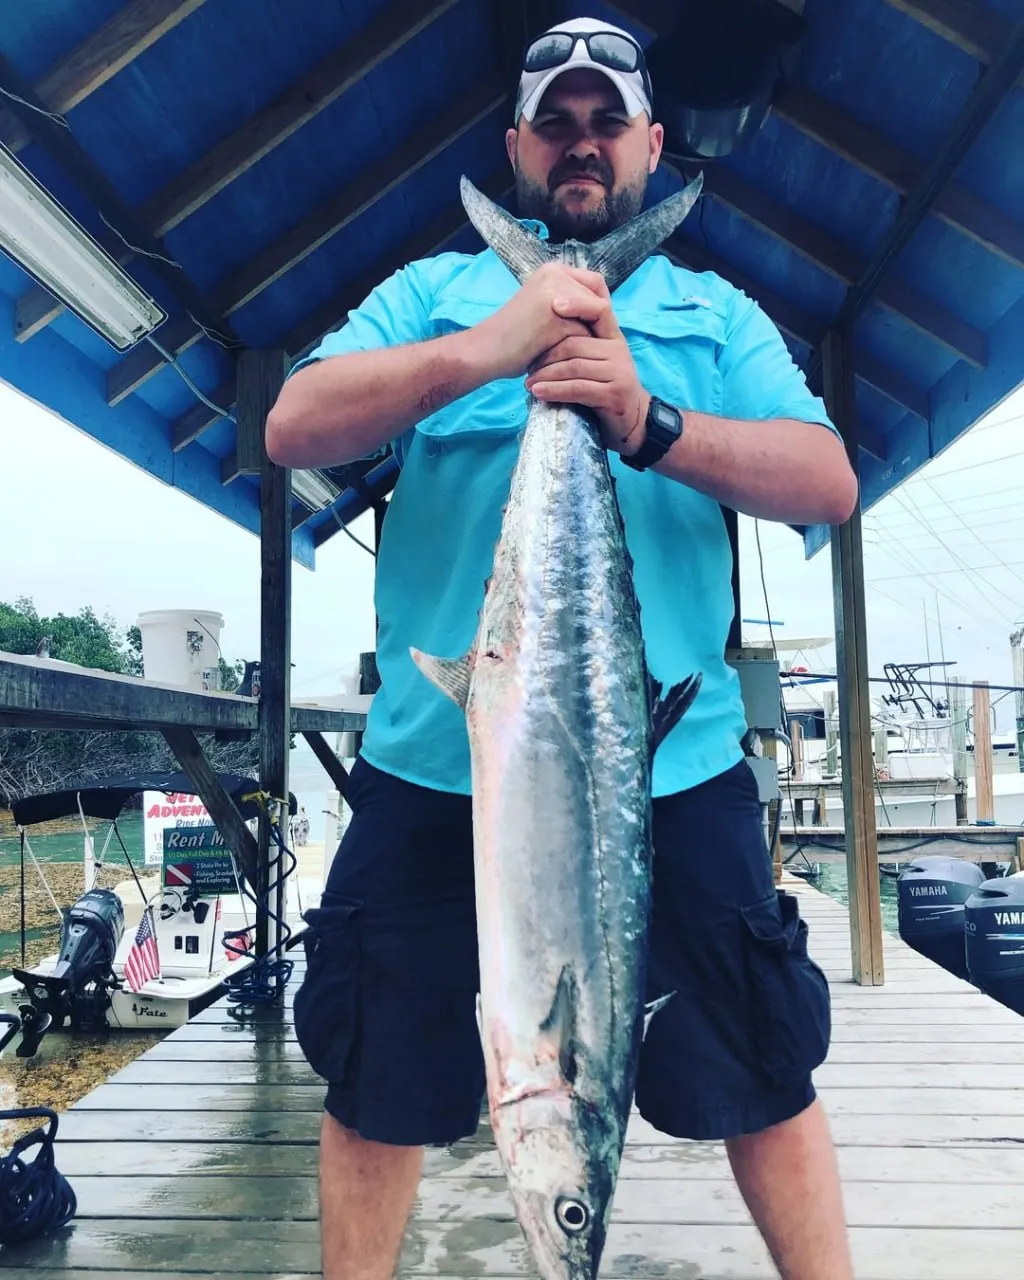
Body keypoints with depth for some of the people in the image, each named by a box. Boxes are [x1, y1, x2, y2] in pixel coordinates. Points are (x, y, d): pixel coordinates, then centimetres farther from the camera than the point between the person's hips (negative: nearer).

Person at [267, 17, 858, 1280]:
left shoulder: (716, 313, 14)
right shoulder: (437, 290, 14)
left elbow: (828, 481, -1)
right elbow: (293, 427, -2)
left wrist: (652, 425, -17)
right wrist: (481, 351, -15)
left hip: (673, 767, 0)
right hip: (435, 764, 1)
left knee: (765, 1078, 9)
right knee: (378, 1087, 12)